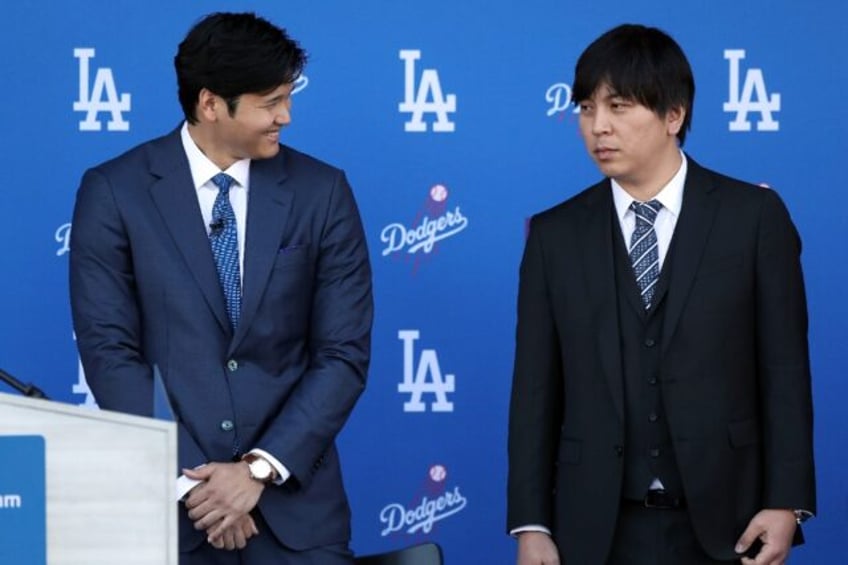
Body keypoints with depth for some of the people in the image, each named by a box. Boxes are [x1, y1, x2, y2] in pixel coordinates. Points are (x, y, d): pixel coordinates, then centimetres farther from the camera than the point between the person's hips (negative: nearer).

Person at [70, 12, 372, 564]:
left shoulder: (321, 191, 1)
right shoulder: (114, 192, -2)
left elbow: (345, 353, -1)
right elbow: (110, 349, -5)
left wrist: (261, 469, -11)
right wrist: (187, 481, -12)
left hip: (292, 498, 1)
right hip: (165, 498, -1)